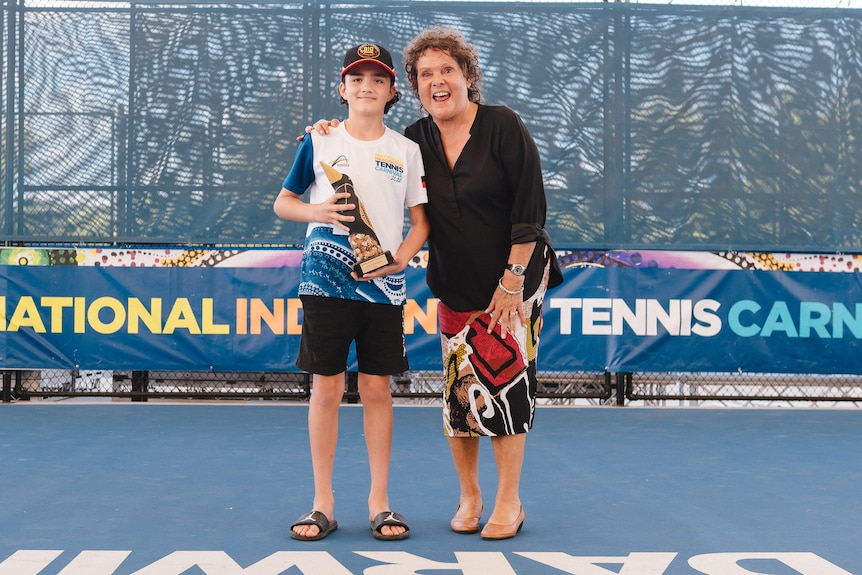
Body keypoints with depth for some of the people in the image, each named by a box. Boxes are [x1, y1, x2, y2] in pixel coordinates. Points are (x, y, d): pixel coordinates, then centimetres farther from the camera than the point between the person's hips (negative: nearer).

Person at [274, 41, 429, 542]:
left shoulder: (406, 150, 7)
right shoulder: (318, 141, 4)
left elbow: (421, 221, 8)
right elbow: (283, 202, 10)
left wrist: (398, 260, -9)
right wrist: (317, 211, -11)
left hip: (384, 287, 1)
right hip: (326, 280, -1)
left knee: (378, 388, 4)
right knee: (326, 388, 2)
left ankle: (379, 502, 14)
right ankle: (323, 504, 12)